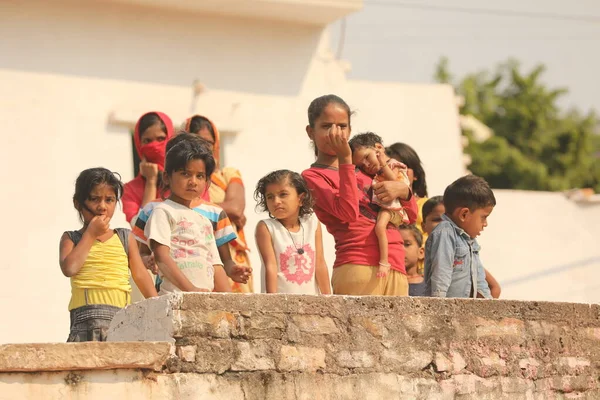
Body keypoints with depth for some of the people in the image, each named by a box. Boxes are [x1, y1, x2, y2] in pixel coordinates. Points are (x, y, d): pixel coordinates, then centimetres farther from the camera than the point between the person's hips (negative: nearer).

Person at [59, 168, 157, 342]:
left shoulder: (125, 238, 17)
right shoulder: (71, 239, 12)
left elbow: (141, 275, 14)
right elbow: (69, 268, -7)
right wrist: (91, 234, 1)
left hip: (121, 313, 2)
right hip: (86, 313, -2)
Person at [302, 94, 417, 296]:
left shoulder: (363, 171, 25)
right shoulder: (313, 176, 4)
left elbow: (411, 215, 24)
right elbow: (348, 212, -13)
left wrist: (403, 190, 2)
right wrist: (345, 159, -12)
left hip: (396, 270, 6)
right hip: (359, 268, -6)